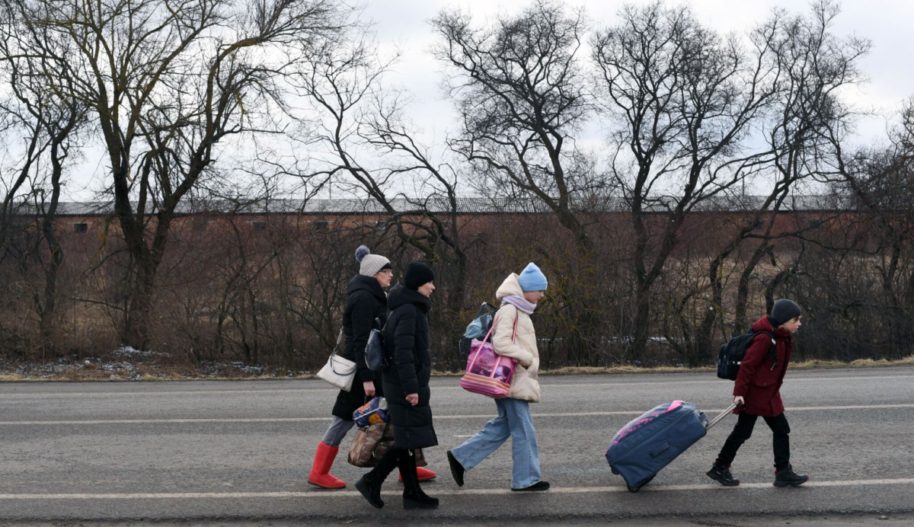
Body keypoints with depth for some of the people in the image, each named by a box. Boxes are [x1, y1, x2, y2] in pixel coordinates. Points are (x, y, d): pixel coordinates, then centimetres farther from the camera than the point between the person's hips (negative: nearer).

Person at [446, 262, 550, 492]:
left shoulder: (519, 311, 17)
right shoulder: (510, 310, -15)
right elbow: (501, 343, -23)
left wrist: (527, 361, 11)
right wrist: (528, 359, -16)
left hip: (515, 380, 10)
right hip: (512, 380, -10)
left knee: (502, 426, 14)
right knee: (524, 431, -3)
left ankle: (461, 457, 16)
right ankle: (526, 478, 5)